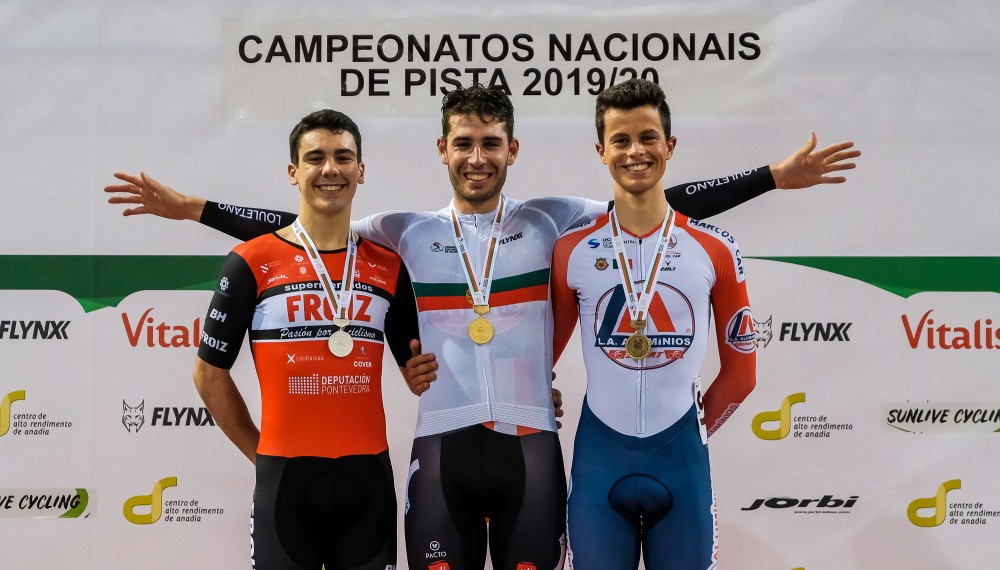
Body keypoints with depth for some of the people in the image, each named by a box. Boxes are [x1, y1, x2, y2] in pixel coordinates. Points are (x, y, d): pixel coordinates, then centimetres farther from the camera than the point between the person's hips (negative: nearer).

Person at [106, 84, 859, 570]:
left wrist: (775, 177, -4)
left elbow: (664, 208, 0)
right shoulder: (407, 233, 5)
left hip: (529, 445, 0)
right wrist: (194, 208, 2)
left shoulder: (550, 221, 3)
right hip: (443, 448, 1)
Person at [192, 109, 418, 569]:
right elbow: (209, 373, 4)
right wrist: (260, 454, 5)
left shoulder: (389, 267, 6)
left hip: (369, 476, 3)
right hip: (286, 478, -2)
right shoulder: (252, 263, -2)